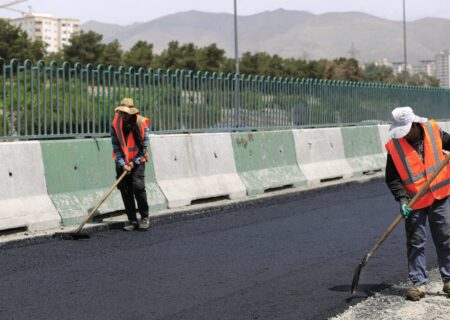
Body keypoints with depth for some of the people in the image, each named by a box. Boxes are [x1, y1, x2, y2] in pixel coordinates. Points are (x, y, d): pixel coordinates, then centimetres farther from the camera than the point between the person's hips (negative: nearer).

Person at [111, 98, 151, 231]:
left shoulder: (141, 123, -12)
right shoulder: (116, 124, -6)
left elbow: (144, 145, -7)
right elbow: (115, 145, -4)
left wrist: (134, 162, -10)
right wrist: (122, 164, -13)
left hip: (137, 161, -3)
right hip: (122, 162, 3)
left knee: (138, 186, -14)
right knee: (125, 190, 0)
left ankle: (144, 217, 0)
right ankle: (132, 220, 7)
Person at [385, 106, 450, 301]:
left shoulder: (433, 131, -6)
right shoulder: (394, 147, -12)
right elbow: (392, 179, -7)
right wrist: (402, 199, -18)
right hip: (415, 202, -2)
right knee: (415, 243, 2)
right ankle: (418, 283, 11)